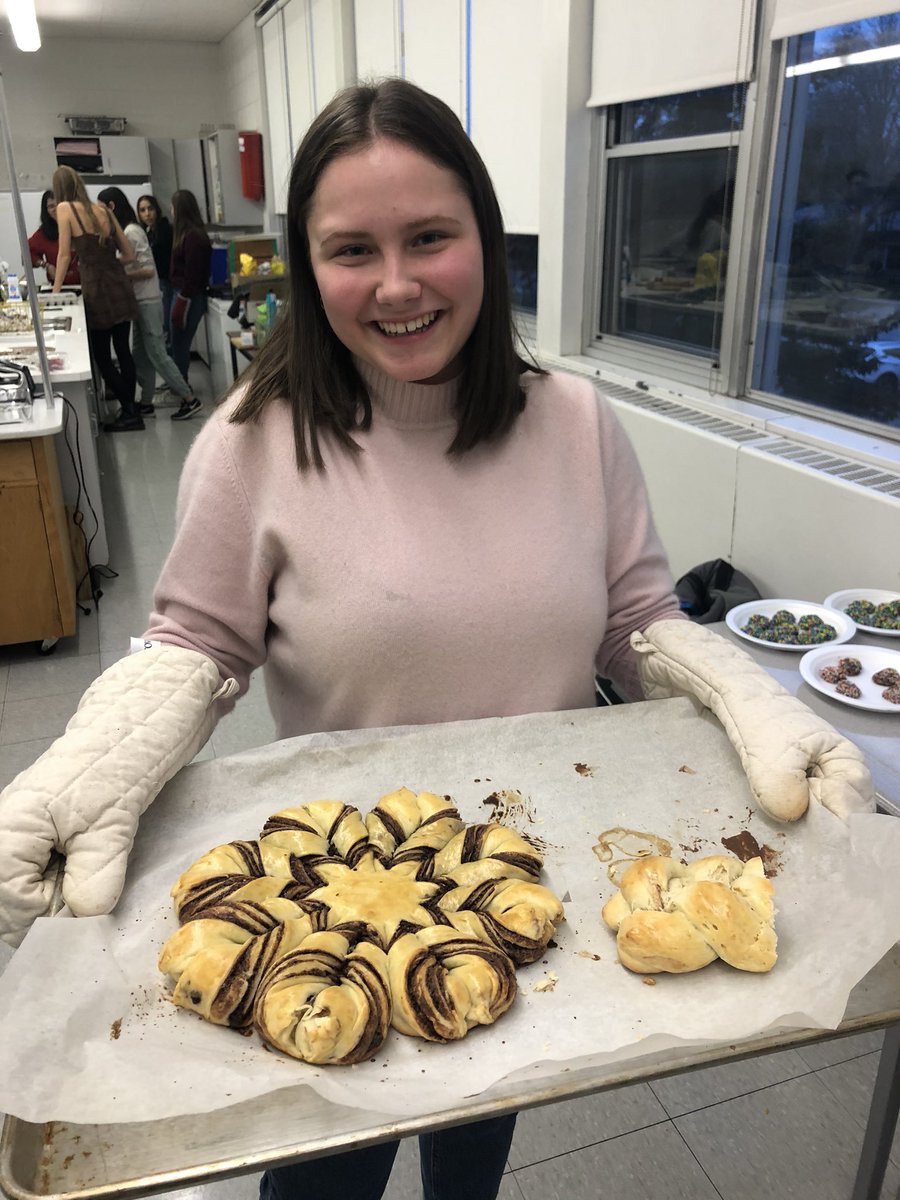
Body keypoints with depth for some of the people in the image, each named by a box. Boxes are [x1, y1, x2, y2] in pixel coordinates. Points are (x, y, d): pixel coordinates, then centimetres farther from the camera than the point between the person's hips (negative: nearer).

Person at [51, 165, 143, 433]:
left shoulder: (65, 208, -4)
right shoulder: (103, 209, 11)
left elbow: (65, 254, -6)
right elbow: (129, 254, 12)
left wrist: (55, 291, 2)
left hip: (97, 291, -6)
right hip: (120, 287, 6)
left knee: (101, 357, 5)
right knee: (123, 351, 13)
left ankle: (130, 412, 5)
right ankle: (130, 409, 20)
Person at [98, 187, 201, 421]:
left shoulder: (131, 232, -15)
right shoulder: (126, 231, 13)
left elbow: (148, 270, -18)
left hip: (147, 302, -9)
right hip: (141, 301, 9)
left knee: (156, 354, -6)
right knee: (141, 355, 10)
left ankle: (189, 399, -1)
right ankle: (146, 404, 15)